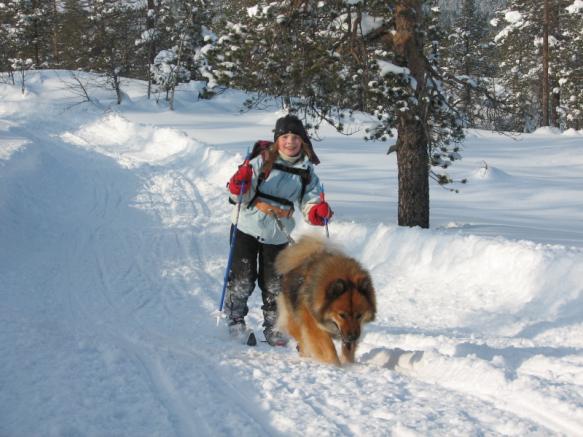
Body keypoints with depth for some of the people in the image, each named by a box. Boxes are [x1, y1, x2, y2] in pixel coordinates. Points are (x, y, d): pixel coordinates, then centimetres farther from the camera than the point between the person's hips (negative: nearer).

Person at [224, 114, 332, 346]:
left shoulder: (306, 173, 2)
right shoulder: (263, 161, -7)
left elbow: (310, 207, 5)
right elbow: (241, 196, -6)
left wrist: (319, 212, -17)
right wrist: (240, 183, -27)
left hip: (278, 234, 2)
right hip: (247, 228, -2)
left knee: (274, 285, 7)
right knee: (243, 279, 0)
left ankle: (274, 329, 20)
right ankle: (234, 320, 19)